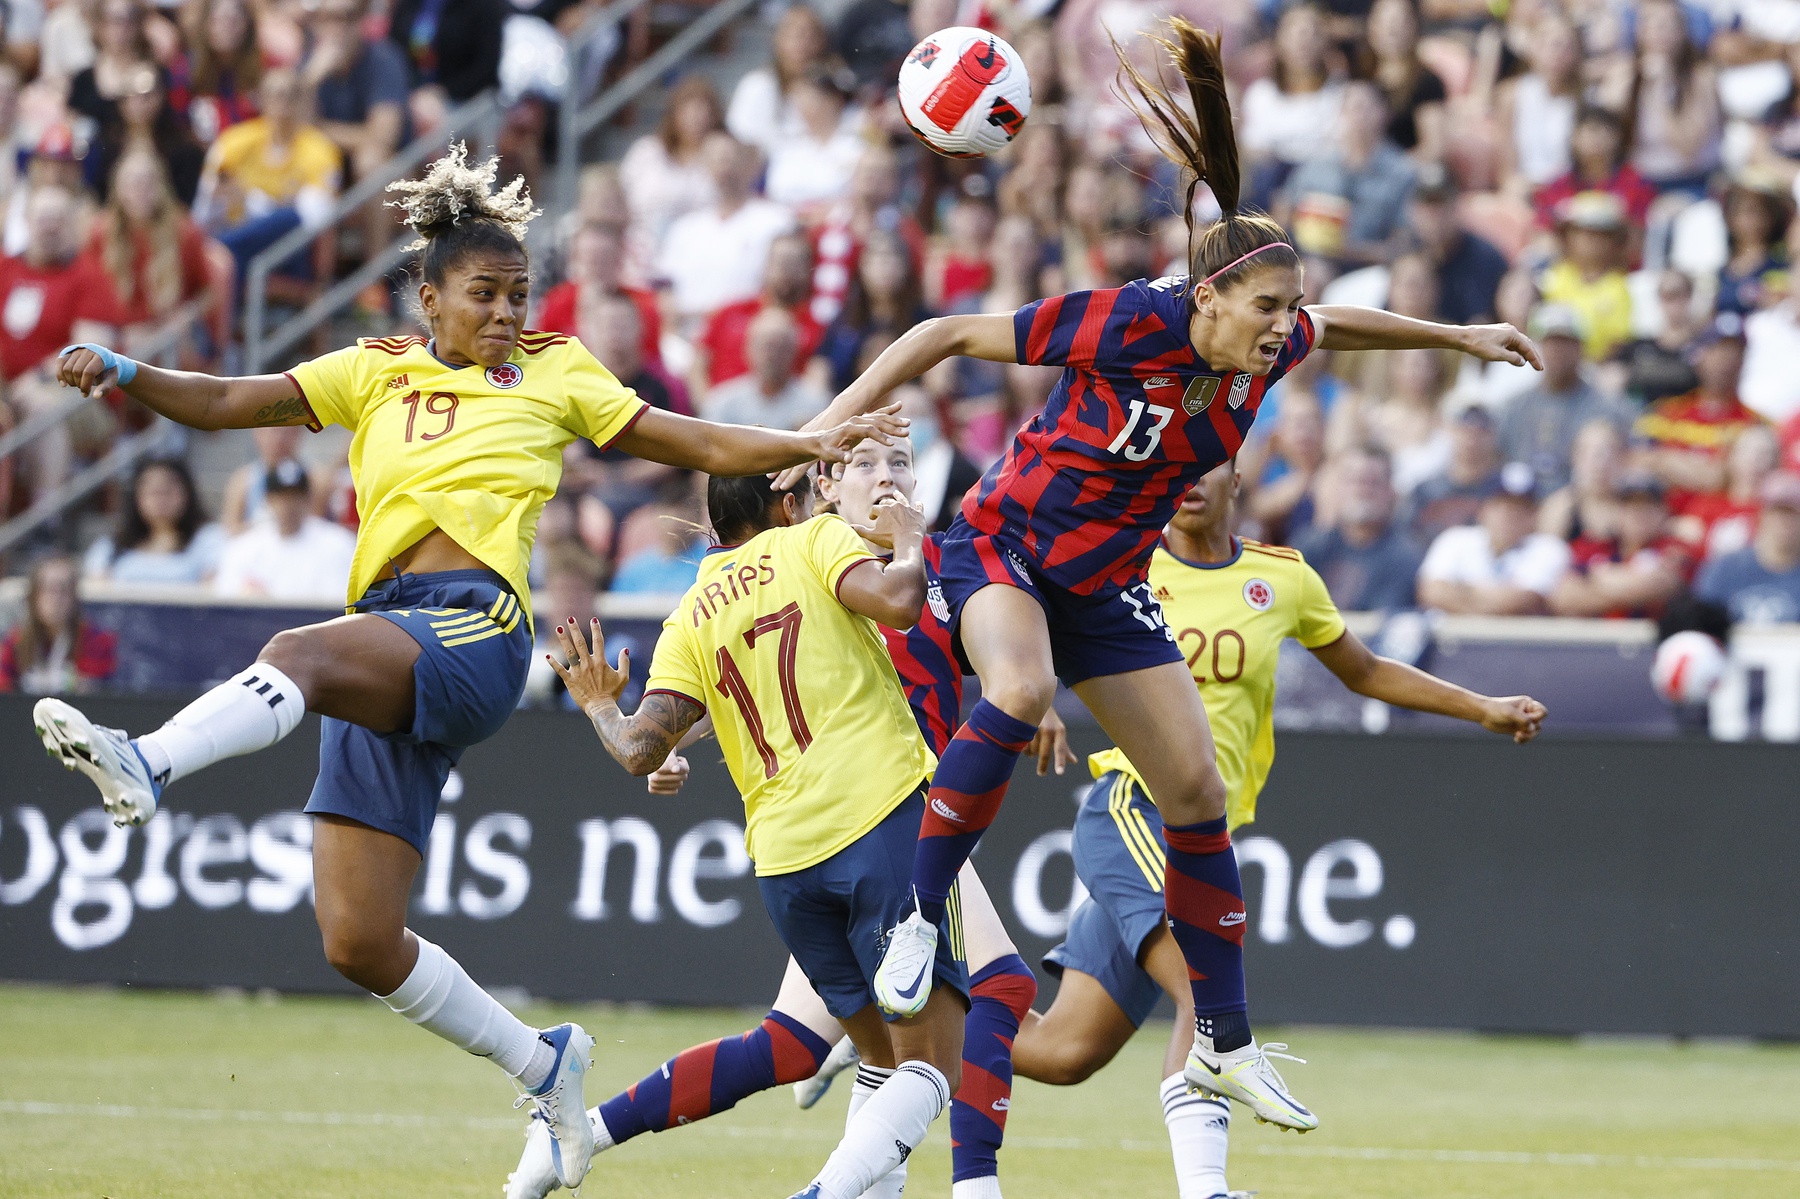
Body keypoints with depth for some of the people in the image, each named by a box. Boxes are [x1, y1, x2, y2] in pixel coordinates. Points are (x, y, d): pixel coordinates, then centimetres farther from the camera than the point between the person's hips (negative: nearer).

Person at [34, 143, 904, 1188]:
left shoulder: (556, 376, 18)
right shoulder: (376, 374, 21)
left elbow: (703, 445, 21)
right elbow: (223, 404, 14)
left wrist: (820, 445, 10)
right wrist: (123, 374, -2)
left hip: (476, 631, -4)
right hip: (380, 651, 4)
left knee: (300, 654, -36)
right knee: (357, 942, -2)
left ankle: (149, 765, -61)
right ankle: (543, 1065, 15)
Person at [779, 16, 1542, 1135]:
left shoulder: (1267, 352, -9)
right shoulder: (1124, 325, -28)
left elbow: (1336, 323, 17)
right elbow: (951, 334, -21)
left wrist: (1459, 336, 20)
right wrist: (834, 424, -24)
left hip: (1108, 587, 6)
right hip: (1005, 548, -6)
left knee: (1199, 793, 2)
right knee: (1020, 693, -39)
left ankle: (1226, 1044, 13)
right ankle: (917, 916, -24)